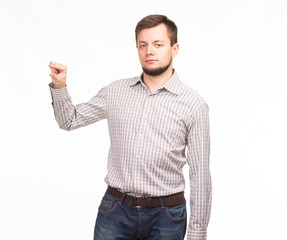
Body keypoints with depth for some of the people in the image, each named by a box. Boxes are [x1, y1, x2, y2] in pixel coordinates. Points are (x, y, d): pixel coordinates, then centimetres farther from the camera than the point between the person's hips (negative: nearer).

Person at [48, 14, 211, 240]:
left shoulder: (194, 104, -5)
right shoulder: (116, 91, 5)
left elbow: (200, 174, -4)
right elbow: (70, 120, 14)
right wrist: (59, 86, -3)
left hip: (165, 216, -2)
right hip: (114, 211, 2)